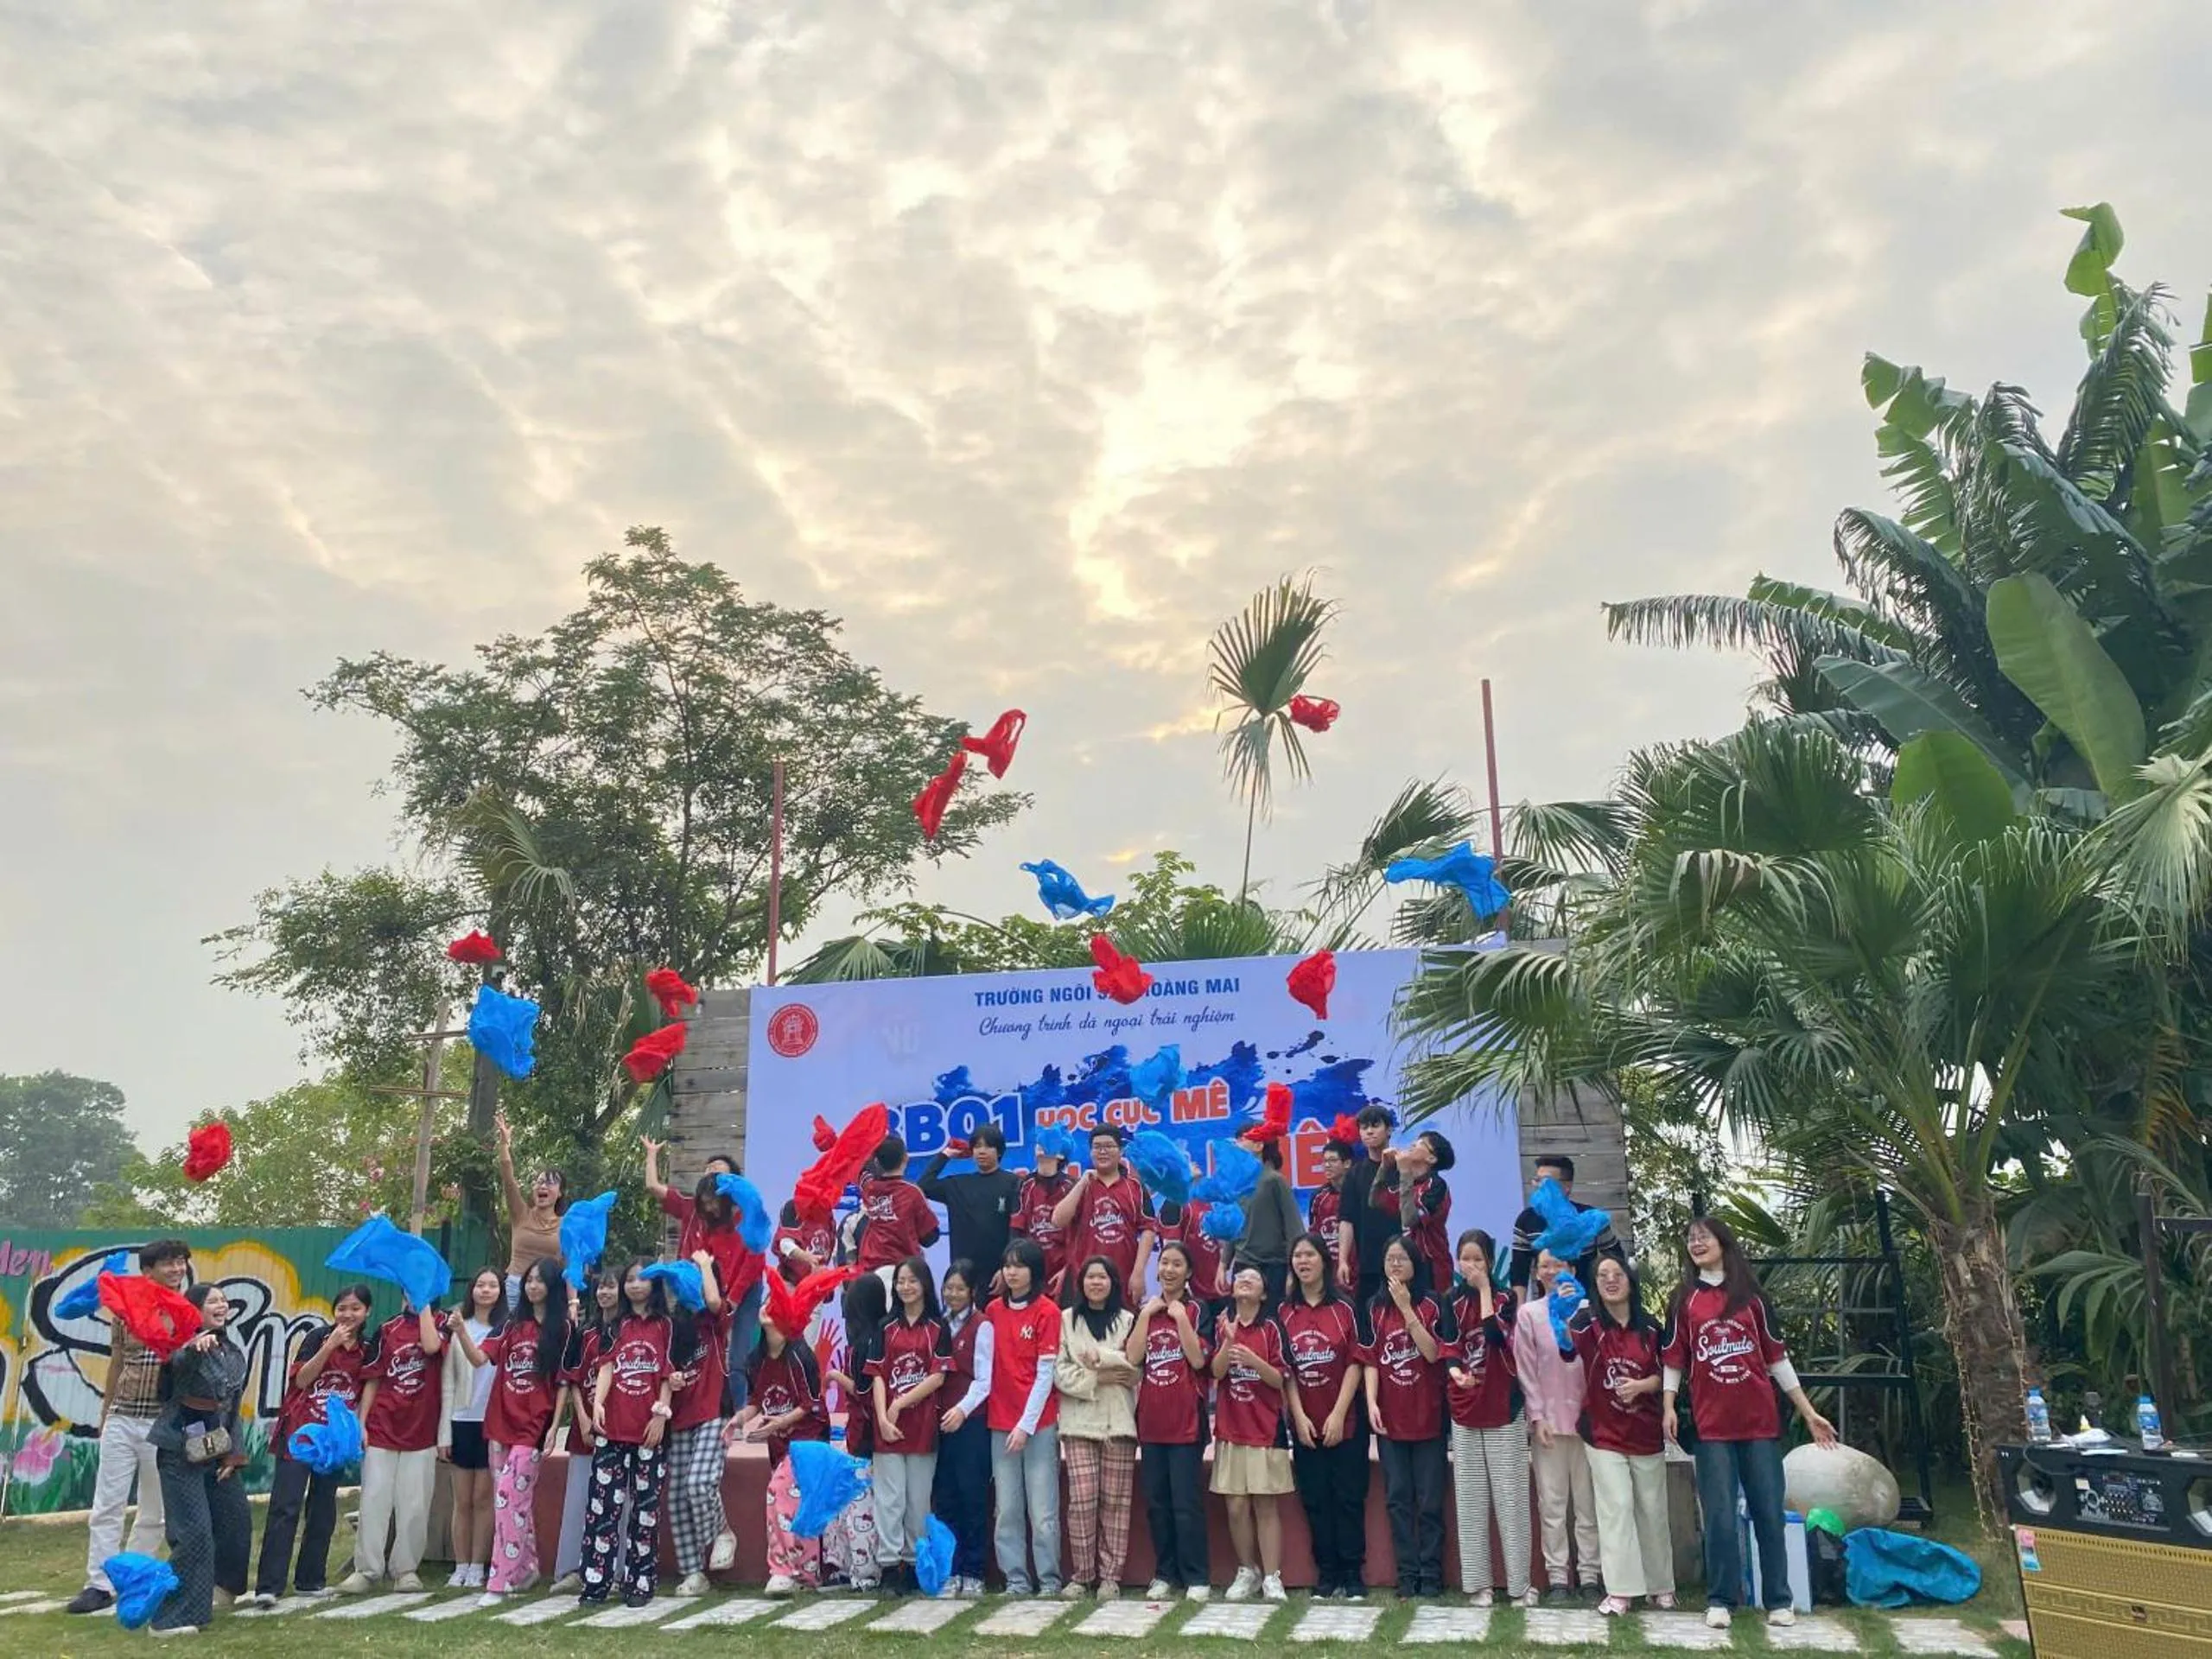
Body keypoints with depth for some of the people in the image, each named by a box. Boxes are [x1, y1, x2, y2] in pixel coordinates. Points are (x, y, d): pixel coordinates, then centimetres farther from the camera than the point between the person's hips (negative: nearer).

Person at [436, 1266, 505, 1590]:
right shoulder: (458, 1327, 6)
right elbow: (448, 1383, 5)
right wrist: (444, 1432, 1)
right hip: (461, 1421, 2)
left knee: (483, 1498, 3)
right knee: (462, 1500, 6)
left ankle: (478, 1568, 11)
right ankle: (460, 1567, 15)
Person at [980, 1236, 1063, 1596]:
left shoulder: (1047, 1312, -4)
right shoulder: (993, 1313, 9)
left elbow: (1045, 1374, -7)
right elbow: (984, 1369, 10)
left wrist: (1026, 1425, -10)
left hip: (1039, 1423, -4)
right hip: (1001, 1422, 4)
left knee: (1043, 1509, -3)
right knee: (1007, 1509, 5)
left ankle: (1049, 1579, 8)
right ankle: (1016, 1578, 14)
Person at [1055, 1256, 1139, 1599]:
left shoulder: (1128, 1320, 9)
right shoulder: (1066, 1320, 9)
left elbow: (1137, 1367, -3)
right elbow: (1060, 1371, 0)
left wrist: (1102, 1358, -14)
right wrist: (1096, 1379, -10)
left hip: (1119, 1421, 0)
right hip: (1079, 1420, 0)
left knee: (1115, 1501, 1)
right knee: (1082, 1500, -5)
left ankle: (1110, 1575, 9)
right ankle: (1081, 1574, 7)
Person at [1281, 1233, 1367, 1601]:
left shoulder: (1343, 1309, -2)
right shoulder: (1285, 1313, 4)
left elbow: (1354, 1364, -5)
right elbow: (1285, 1369, 3)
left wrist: (1338, 1414, -11)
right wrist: (1299, 1416, -5)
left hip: (1345, 1421, -2)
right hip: (1305, 1422, 2)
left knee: (1349, 1498, 1)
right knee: (1315, 1500, 6)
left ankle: (1353, 1574, 10)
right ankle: (1327, 1574, 15)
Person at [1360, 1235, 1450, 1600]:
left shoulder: (1431, 1306, -2)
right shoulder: (1376, 1309, 6)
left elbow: (1433, 1352, -15)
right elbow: (1371, 1361, 5)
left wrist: (1406, 1307, -18)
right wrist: (1371, 1403, -7)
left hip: (1428, 1416, -3)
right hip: (1390, 1419, 3)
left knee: (1429, 1501, 3)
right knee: (1398, 1500, 6)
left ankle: (1431, 1575, 12)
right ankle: (1407, 1574, 14)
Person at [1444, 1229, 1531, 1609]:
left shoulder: (1504, 1297, 1)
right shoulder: (1451, 1301, 8)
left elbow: (1495, 1336, -17)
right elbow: (1447, 1348, 3)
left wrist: (1485, 1289, -13)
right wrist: (1455, 1372, -17)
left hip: (1504, 1410, -2)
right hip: (1464, 1410, 2)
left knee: (1510, 1498, -1)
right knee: (1470, 1500, 4)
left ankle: (1519, 1583, 5)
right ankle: (1478, 1582, 11)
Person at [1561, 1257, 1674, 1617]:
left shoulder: (1650, 1326, 1)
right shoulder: (1589, 1321, -7)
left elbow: (1662, 1375, 4)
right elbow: (1568, 1350, -26)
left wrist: (1640, 1385, -17)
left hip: (1647, 1433, 3)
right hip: (1605, 1435, -2)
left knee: (1652, 1510, 12)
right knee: (1616, 1508, -7)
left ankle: (1661, 1585, 28)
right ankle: (1620, 1591, -3)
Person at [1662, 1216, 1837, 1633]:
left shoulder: (1751, 1296, 6)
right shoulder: (1684, 1301, 5)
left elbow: (1776, 1357, 8)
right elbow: (1674, 1360, 5)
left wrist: (1808, 1412, 7)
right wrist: (1667, 1406, -8)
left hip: (1761, 1422, 1)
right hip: (1712, 1425, 0)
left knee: (1769, 1513, 5)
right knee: (1720, 1517, 0)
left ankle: (1779, 1600, 15)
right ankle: (1720, 1600, 8)